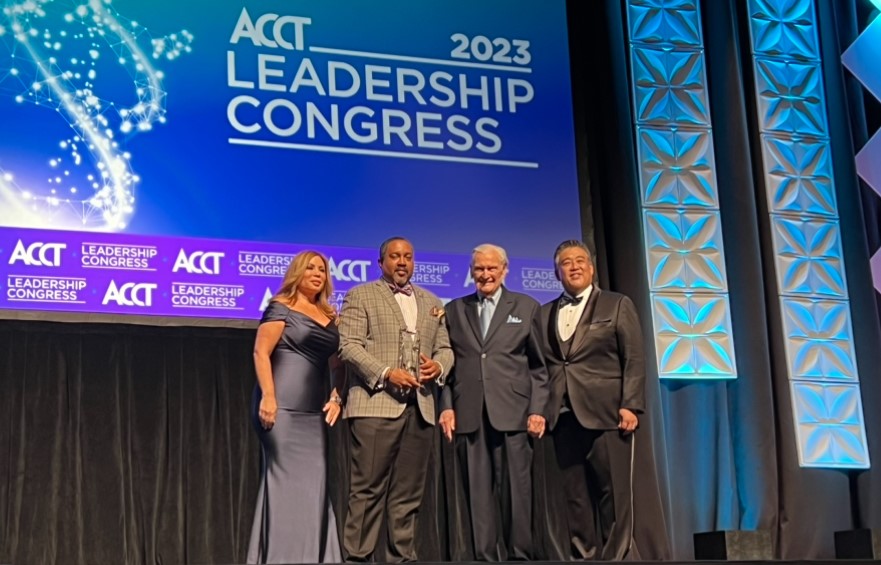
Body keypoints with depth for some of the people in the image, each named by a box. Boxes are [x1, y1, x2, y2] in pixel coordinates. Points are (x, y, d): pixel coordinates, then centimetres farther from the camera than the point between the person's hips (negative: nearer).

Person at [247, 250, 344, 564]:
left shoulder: (329, 316, 16)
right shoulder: (281, 307, -2)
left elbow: (338, 363, 19)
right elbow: (261, 352, -11)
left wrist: (337, 397, 4)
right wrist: (267, 396, -20)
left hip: (315, 411, 7)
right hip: (283, 407, -6)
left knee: (313, 481, 6)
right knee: (285, 478, -6)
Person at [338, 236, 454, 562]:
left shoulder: (431, 302, 22)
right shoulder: (361, 296, 6)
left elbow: (445, 347, 20)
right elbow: (349, 346, -5)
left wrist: (438, 366, -4)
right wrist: (386, 373, -16)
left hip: (420, 408, 5)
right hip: (376, 404, -5)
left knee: (409, 493, 6)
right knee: (368, 489, -6)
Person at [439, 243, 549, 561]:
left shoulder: (527, 307, 10)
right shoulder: (454, 310, 15)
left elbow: (538, 365, 8)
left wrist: (538, 409, -1)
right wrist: (446, 406, 2)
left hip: (513, 412, -1)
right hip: (469, 413, 1)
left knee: (517, 486, -1)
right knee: (479, 490, 2)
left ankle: (519, 554, 8)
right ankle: (486, 556, 7)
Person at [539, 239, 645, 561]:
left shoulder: (617, 305, 7)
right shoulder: (545, 313, 16)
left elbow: (634, 360, 0)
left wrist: (630, 406, -10)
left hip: (606, 413, -3)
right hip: (564, 417, 3)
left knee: (614, 493, -3)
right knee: (575, 495, 4)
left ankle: (614, 557, 3)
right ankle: (585, 557, 10)